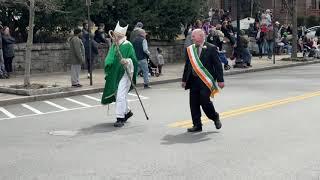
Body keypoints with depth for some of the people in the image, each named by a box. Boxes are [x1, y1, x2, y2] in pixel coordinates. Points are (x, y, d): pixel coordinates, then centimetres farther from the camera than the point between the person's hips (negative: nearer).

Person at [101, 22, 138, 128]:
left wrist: (127, 61, -30)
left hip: (124, 73, -8)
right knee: (117, 94, 15)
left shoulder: (127, 45, -11)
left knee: (121, 96, -13)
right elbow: (110, 59, 23)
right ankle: (127, 112, 35)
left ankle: (120, 118, -10)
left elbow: (133, 59, -12)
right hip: (115, 74, 8)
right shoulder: (114, 45, 11)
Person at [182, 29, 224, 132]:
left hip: (206, 80, -5)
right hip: (193, 80, 5)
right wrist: (184, 80, 17)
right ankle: (197, 125, 13)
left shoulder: (211, 48, -4)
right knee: (194, 103, 2)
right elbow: (187, 65, 18)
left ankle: (215, 117, 16)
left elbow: (218, 65, -4)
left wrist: (220, 80, -8)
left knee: (204, 100, -12)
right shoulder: (190, 49, 11)